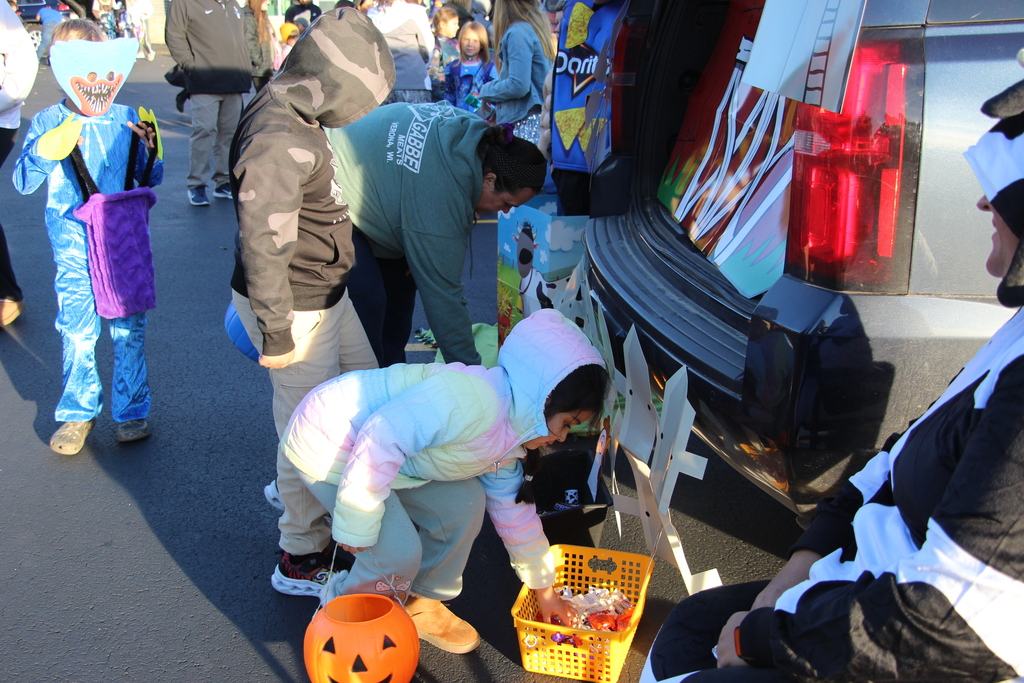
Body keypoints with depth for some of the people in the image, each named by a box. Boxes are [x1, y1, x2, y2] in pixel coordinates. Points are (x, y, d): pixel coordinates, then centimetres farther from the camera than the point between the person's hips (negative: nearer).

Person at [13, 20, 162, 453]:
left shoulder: (126, 119, 3)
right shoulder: (47, 123, 1)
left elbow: (151, 179, 9)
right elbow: (23, 183, -2)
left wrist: (150, 151, -10)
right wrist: (44, 152, -19)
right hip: (74, 248, 0)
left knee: (128, 327, 6)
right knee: (77, 330, 5)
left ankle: (132, 410, 21)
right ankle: (78, 413, 23)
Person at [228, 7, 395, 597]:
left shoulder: (296, 116, 6)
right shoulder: (278, 140, -26)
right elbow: (263, 243, -27)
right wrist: (276, 332, -22)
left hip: (327, 294, 10)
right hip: (295, 309, -10)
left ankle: (295, 486, 43)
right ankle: (302, 558, 22)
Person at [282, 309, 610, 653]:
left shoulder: (509, 439, 2)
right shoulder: (473, 400, -32)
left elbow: (513, 511, 13)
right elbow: (383, 436, -37)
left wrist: (544, 589, 18)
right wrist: (357, 527, -27)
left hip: (380, 451, 9)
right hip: (327, 444, -9)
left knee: (464, 502, -1)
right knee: (399, 552, -16)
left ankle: (421, 605, 19)